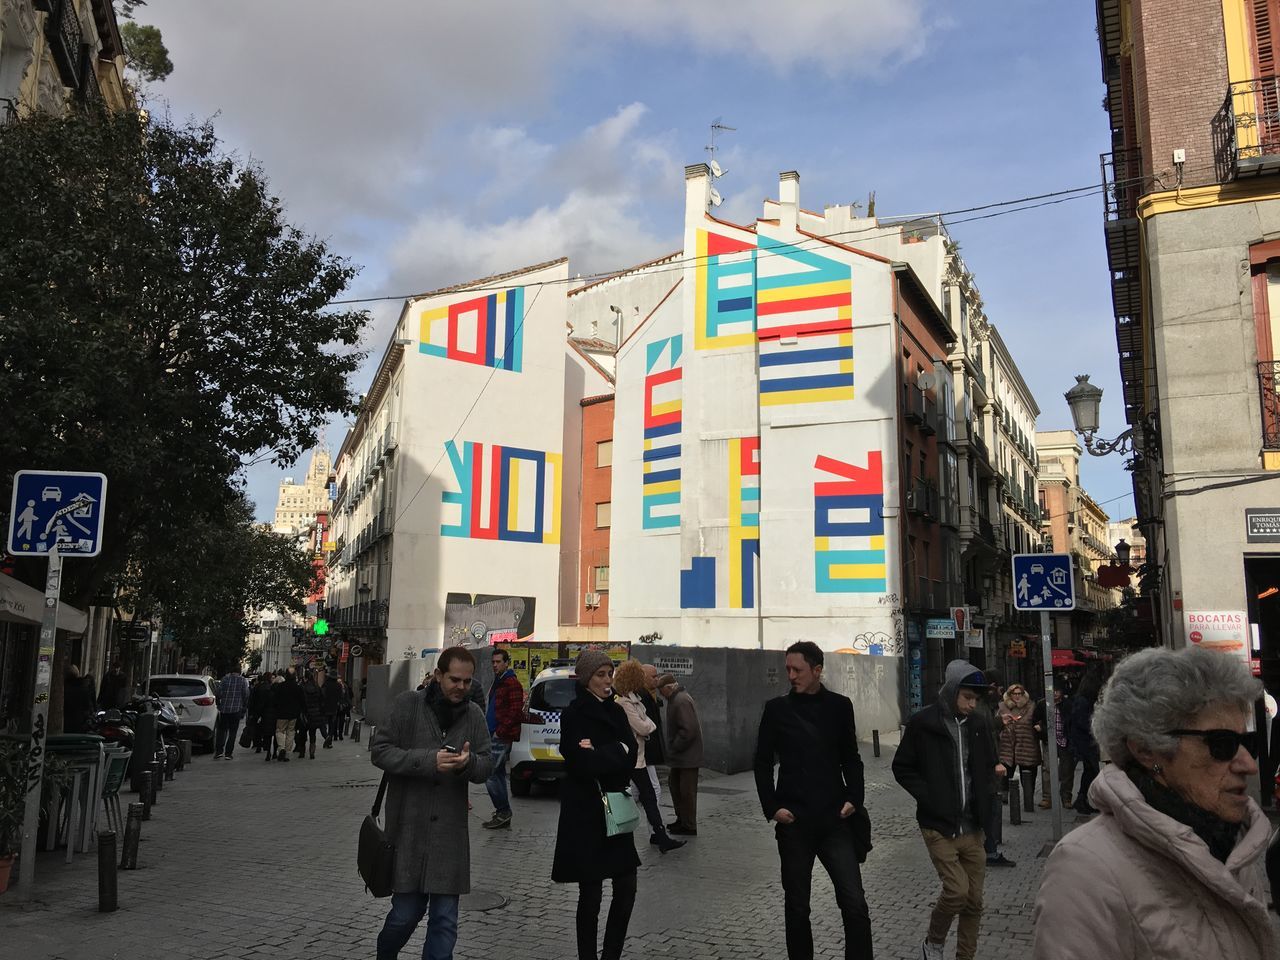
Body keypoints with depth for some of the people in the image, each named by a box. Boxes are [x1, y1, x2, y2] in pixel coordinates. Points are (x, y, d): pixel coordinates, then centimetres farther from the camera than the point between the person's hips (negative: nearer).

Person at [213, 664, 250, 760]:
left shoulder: (225, 679, 1)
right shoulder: (243, 681, -1)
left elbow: (219, 693, -1)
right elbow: (246, 695, -3)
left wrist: (219, 705, 12)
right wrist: (244, 708, 7)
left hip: (224, 709, 1)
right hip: (236, 709, -1)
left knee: (221, 730, 12)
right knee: (232, 732, 5)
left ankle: (219, 751, 1)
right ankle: (228, 753, 4)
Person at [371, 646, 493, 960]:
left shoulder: (475, 715, 4)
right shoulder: (407, 704, -4)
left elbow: (486, 767, 5)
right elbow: (379, 750, -7)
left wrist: (468, 763, -19)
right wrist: (428, 760, -19)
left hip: (451, 832, 2)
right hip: (408, 828, -2)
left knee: (445, 920, 4)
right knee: (406, 912, 8)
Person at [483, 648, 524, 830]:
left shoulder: (511, 683, -12)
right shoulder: (497, 683, 19)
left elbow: (515, 711, -19)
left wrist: (499, 731, -17)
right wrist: (489, 730, 16)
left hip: (502, 738, -10)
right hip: (495, 736, 10)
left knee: (489, 774, -11)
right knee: (498, 774, 12)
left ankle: (503, 812, -4)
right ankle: (504, 817, 17)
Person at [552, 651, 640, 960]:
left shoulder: (615, 711, 10)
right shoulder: (573, 714, -9)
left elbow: (631, 756, -2)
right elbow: (583, 764, -19)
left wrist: (600, 754, -15)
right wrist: (617, 751, -11)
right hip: (585, 813, -6)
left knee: (626, 887, 6)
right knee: (591, 892, 1)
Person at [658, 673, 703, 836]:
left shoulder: (681, 701, -21)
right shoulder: (678, 698, 12)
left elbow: (688, 730, -27)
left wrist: (674, 748, -17)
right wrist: (672, 749, 14)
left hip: (687, 756, -11)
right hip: (681, 756, 11)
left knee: (687, 791, -1)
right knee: (674, 784, 18)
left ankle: (689, 826, 10)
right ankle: (681, 819, 29)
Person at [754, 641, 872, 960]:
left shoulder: (839, 706, 3)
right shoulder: (777, 708, 0)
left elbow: (851, 758, 10)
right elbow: (763, 762, 3)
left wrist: (854, 798, -4)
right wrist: (772, 807, -6)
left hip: (835, 818, 0)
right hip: (794, 820, 0)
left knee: (854, 904, -5)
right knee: (796, 905, 10)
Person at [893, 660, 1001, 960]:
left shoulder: (977, 725, 6)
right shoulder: (923, 723, -9)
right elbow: (902, 768, -4)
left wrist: (988, 794, 2)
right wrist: (928, 797, -13)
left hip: (971, 828, 5)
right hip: (938, 825, -5)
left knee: (973, 901, 7)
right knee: (957, 890, -13)